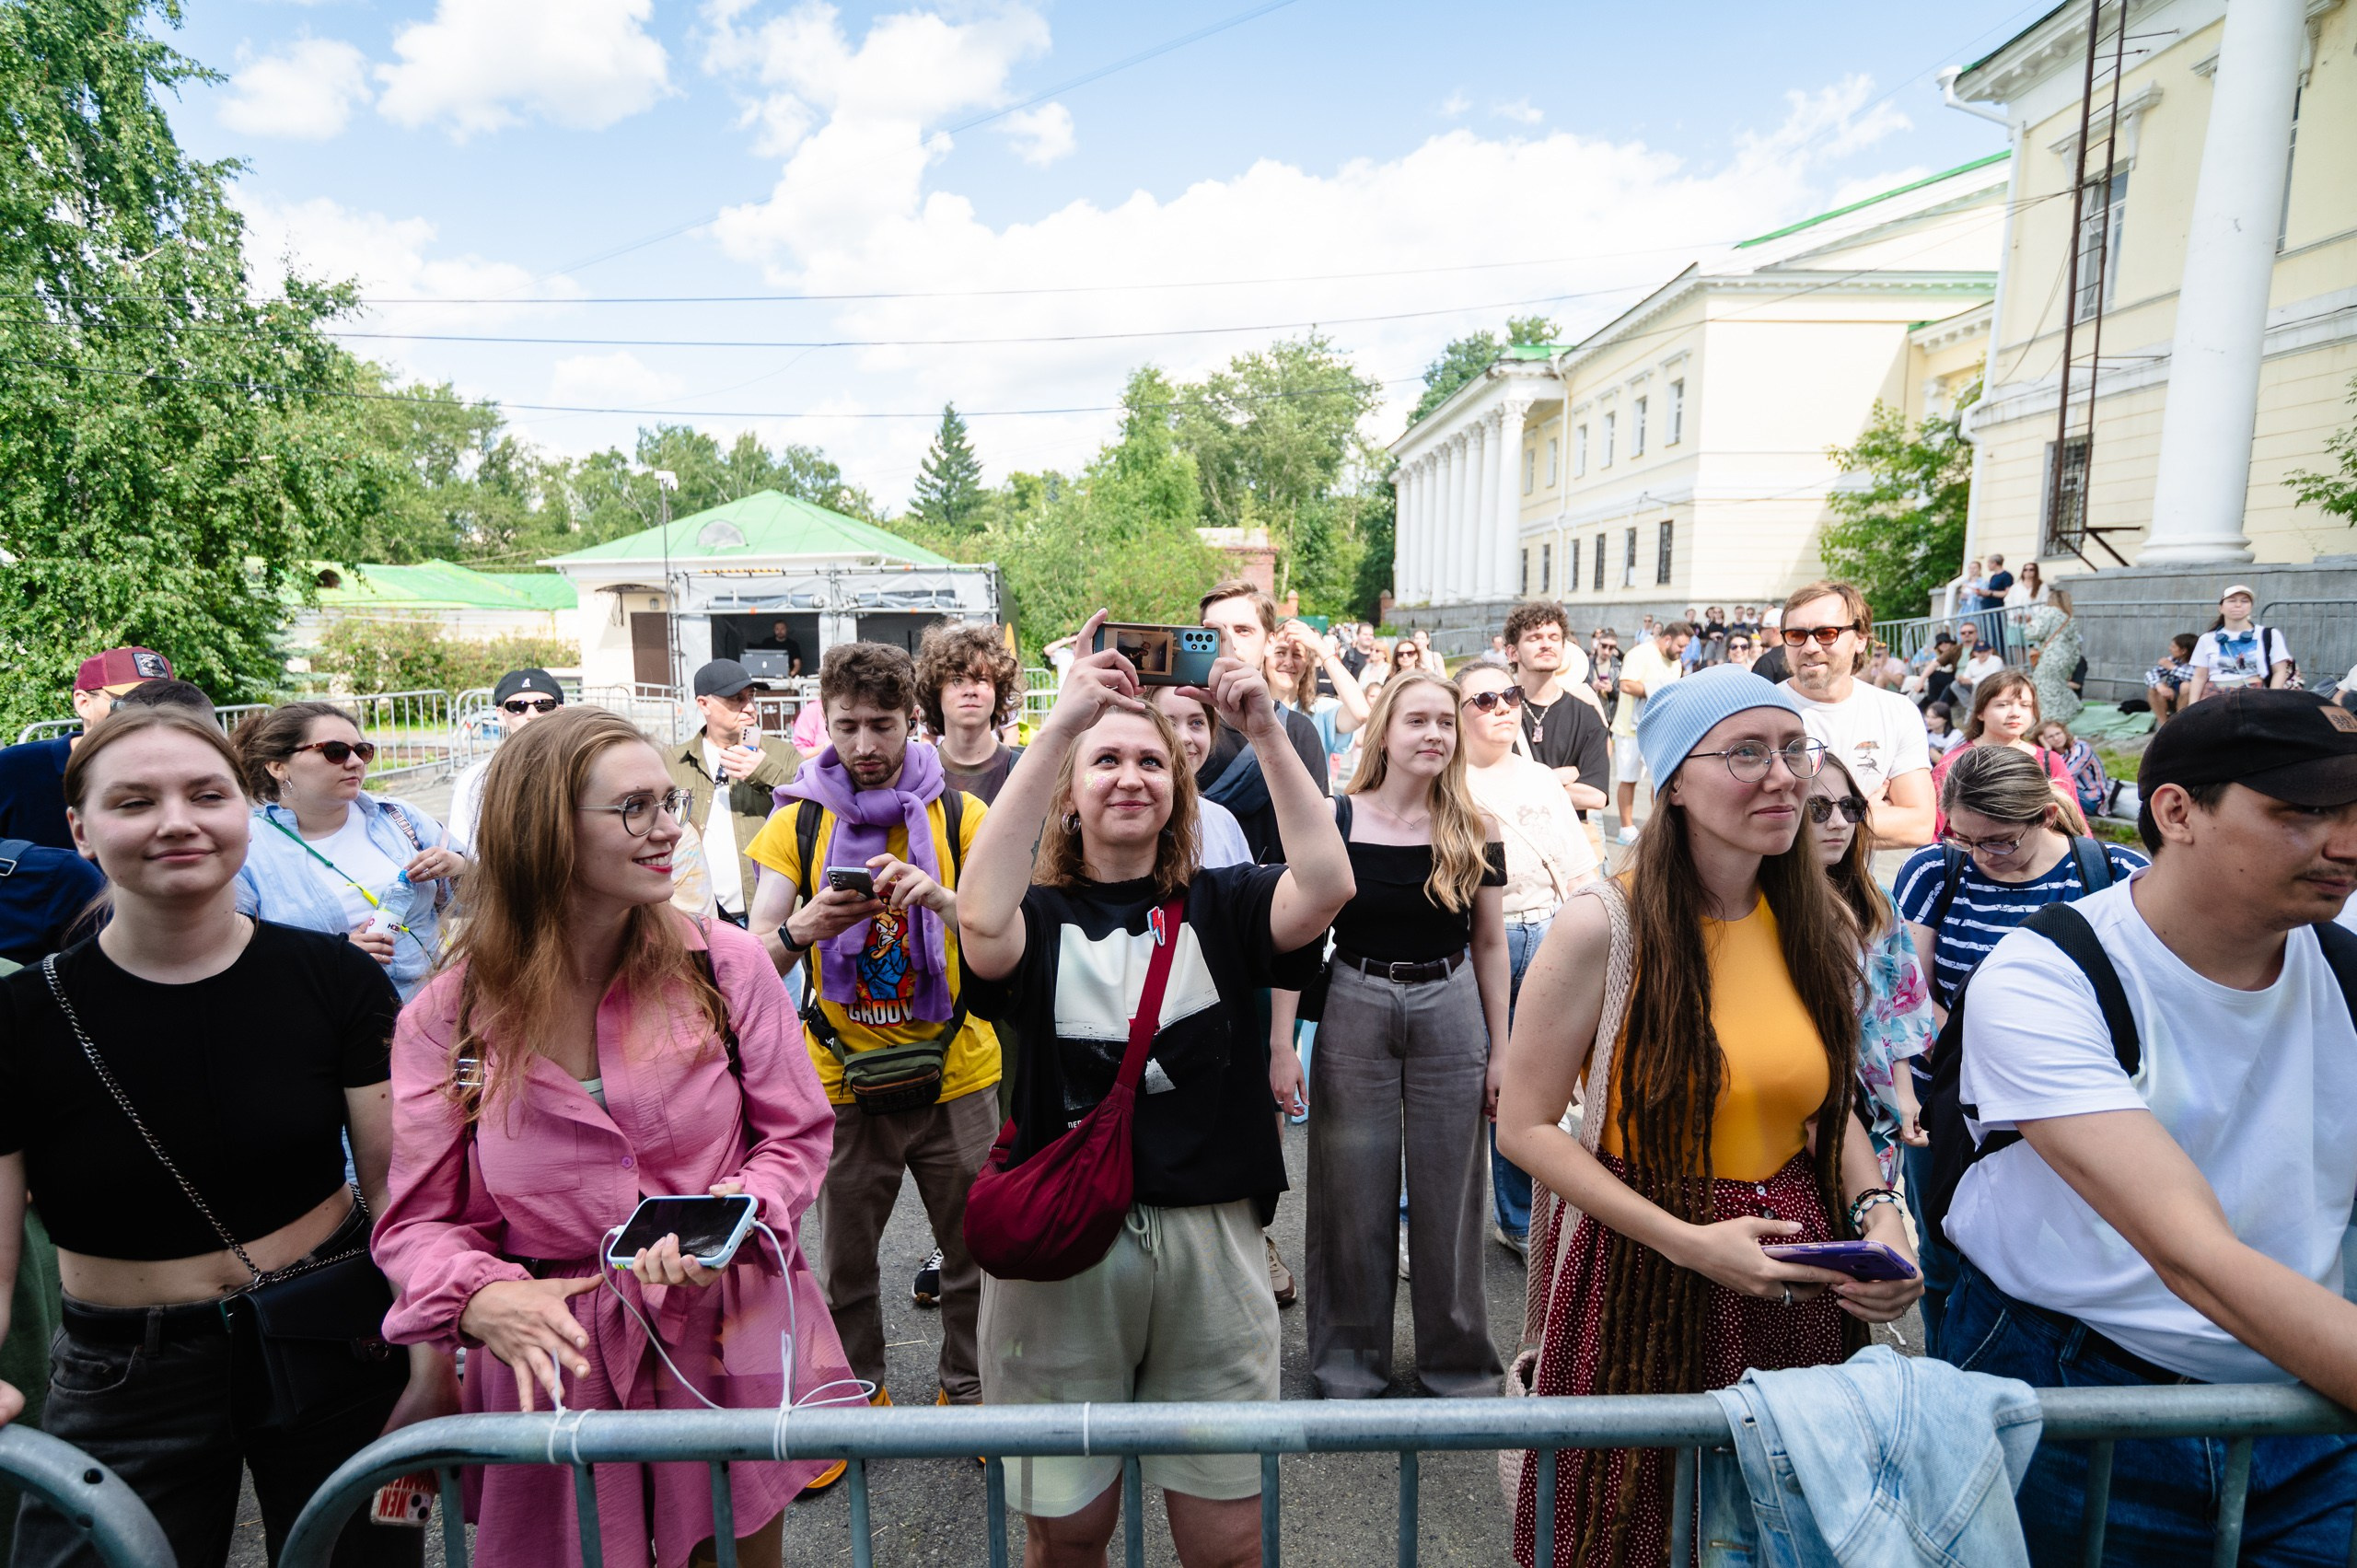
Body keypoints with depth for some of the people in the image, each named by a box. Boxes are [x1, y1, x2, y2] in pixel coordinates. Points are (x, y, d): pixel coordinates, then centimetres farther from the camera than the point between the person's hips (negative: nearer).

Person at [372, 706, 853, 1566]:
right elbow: (416, 1220, -2)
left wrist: (739, 1212, -21)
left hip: (731, 1344, 1)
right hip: (557, 1368, 0)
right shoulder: (445, 1019, -7)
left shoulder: (724, 962, -9)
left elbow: (796, 1136, -2)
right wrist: (480, 1297, -21)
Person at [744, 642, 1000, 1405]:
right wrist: (802, 930, -28)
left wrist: (940, 897, -32)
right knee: (842, 1268, 13)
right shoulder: (798, 822, 0)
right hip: (843, 1084, 1)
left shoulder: (961, 815, -2)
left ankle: (969, 1390, 36)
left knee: (975, 1253, 12)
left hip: (955, 1075, 0)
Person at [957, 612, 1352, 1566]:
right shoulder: (1042, 915, -1)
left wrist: (1265, 732, -21)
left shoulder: (1220, 905, 3)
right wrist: (1058, 726, -27)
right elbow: (983, 921, -25)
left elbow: (1326, 888, -16)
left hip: (1210, 1242, 1)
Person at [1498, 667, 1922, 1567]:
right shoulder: (1603, 925, -17)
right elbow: (1526, 1127, -14)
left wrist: (1877, 1211, -5)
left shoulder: (1818, 924, 0)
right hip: (1643, 1284, -4)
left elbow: (1831, 1105, 13)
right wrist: (1689, 1241, -19)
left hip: (1799, 1286, 5)